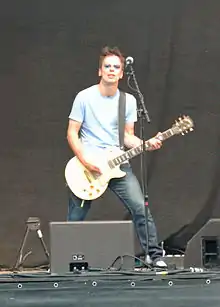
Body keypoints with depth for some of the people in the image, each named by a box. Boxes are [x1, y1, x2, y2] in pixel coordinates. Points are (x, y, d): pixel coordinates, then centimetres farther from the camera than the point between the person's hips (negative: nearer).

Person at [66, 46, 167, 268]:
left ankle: (154, 255, -3)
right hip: (86, 166, -2)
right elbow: (72, 133, -4)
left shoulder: (128, 101, 6)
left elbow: (127, 136, 11)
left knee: (140, 207, -12)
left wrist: (146, 144, -9)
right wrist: (85, 162, -15)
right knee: (75, 219, 4)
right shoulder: (84, 97, -5)